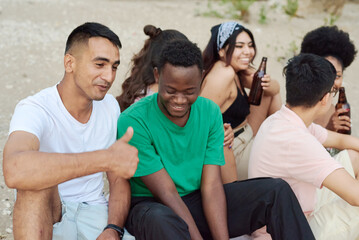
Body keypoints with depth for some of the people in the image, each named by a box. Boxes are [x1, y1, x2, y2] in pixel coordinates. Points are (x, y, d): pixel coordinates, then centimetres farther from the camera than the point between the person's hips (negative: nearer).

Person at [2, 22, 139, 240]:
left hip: (96, 214, 3)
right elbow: (15, 171, -39)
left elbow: (119, 179, 9)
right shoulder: (35, 109, -16)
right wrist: (107, 158, -36)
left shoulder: (110, 106, 5)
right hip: (45, 218, -3)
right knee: (38, 180, -34)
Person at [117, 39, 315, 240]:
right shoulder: (133, 122, -19)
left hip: (197, 202, 5)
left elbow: (211, 186, -9)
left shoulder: (210, 113, -3)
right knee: (161, 220, -43)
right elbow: (167, 194, -20)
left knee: (277, 191, -11)